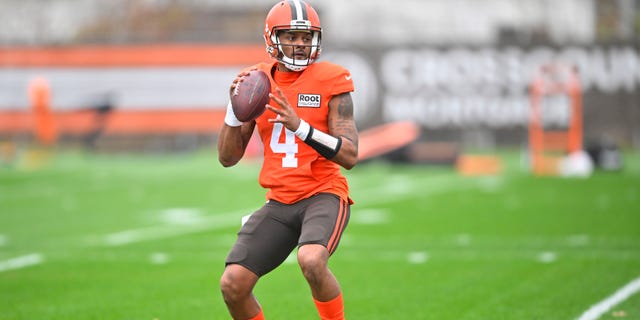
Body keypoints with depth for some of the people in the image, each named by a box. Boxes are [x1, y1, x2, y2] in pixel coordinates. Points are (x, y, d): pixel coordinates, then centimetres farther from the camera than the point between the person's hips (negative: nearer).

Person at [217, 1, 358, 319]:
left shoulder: (330, 81, -6)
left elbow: (350, 156, -12)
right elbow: (228, 158, 7)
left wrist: (299, 126, -23)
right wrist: (235, 109, -9)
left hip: (324, 194, -4)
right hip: (280, 202, 4)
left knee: (311, 261, -34)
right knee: (232, 284, -9)